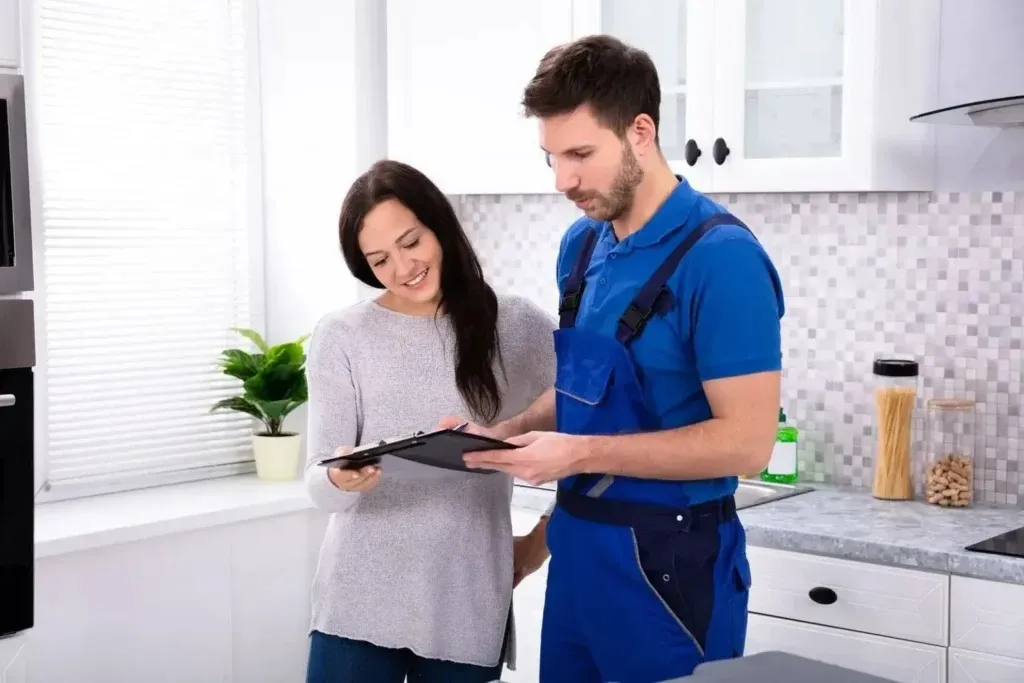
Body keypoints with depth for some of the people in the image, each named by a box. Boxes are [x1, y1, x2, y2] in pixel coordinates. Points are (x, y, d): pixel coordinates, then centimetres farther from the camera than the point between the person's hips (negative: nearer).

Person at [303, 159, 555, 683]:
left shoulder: (519, 328, 2)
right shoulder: (340, 336, 1)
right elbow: (317, 483, -3)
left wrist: (542, 539, 4)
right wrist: (340, 480, -24)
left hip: (469, 609, 0)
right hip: (358, 604, 0)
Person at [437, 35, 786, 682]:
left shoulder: (722, 258, -18)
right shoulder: (582, 243, 6)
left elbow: (746, 442, -21)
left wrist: (581, 454, -23)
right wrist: (509, 431, -2)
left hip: (668, 559, -7)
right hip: (578, 547, 7)